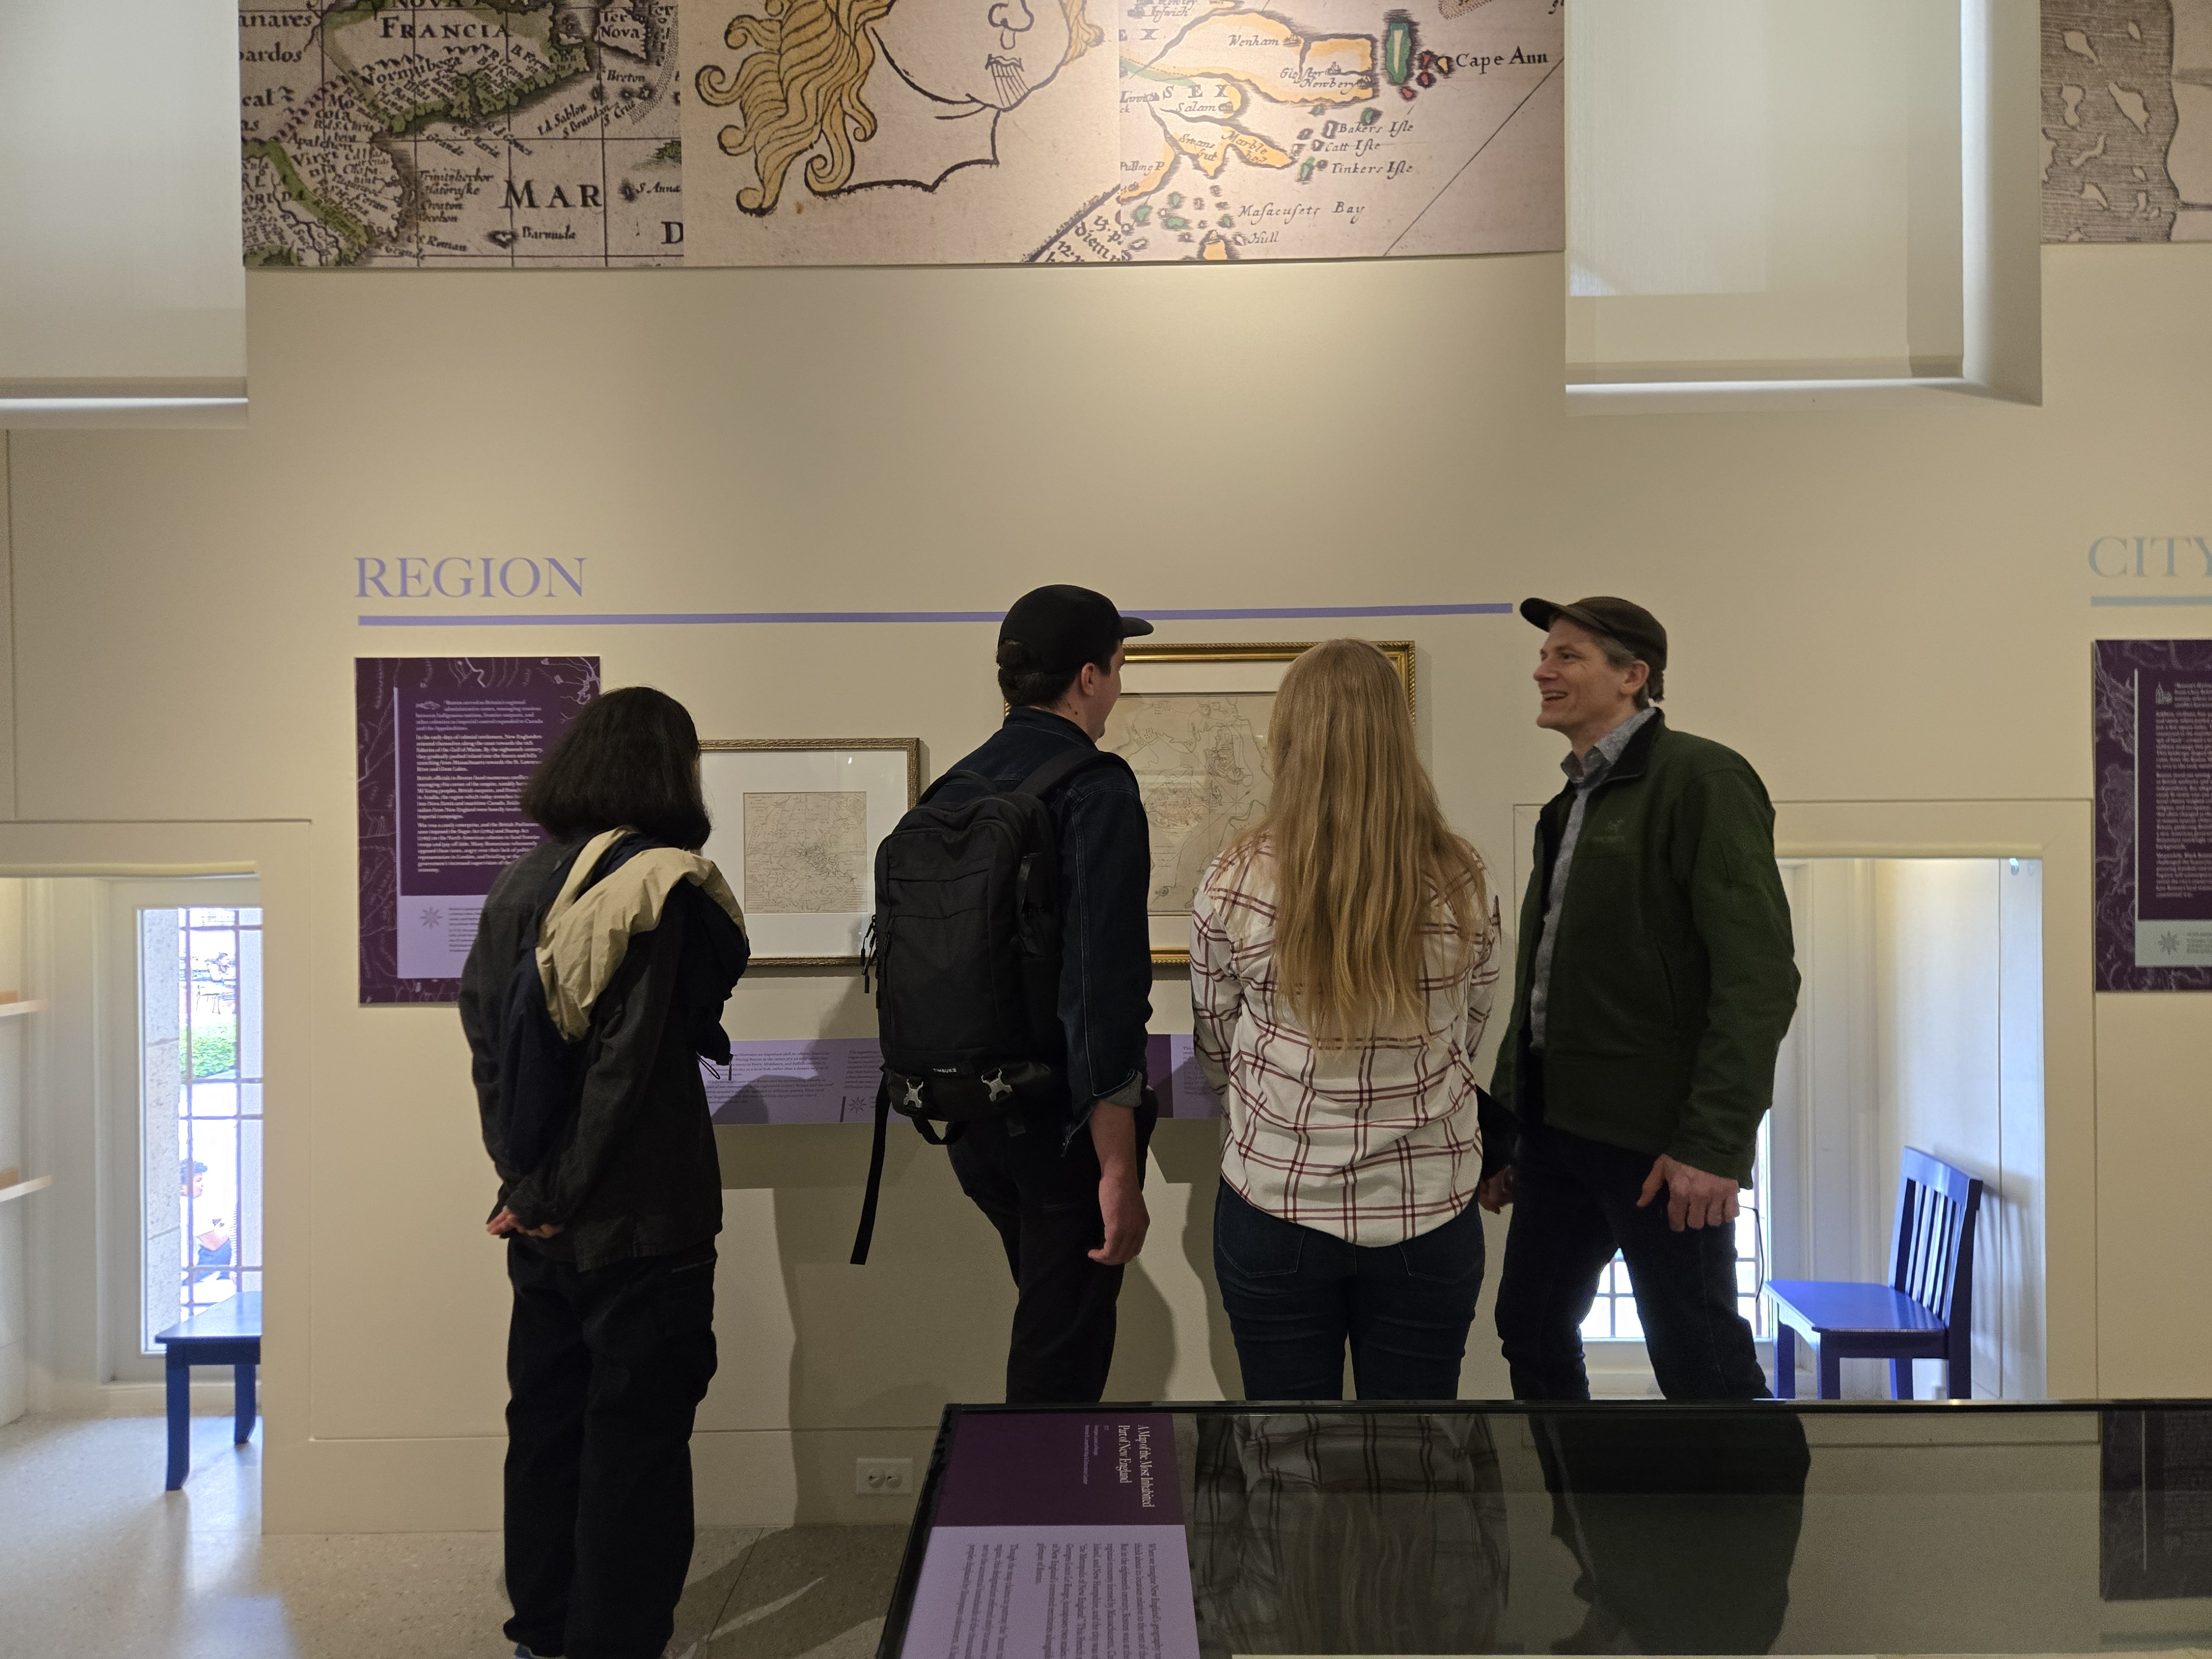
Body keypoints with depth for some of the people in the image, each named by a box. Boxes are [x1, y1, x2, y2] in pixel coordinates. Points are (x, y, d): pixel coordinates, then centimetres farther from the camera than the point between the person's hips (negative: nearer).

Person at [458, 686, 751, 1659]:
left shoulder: (518, 887, 3)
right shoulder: (667, 890, -17)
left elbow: (483, 1036, 4)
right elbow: (630, 1063, -20)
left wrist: (522, 1177, 7)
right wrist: (563, 1191, -10)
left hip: (539, 1221, 7)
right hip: (640, 1217, -7)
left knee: (545, 1420, 20)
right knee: (636, 1434, 7)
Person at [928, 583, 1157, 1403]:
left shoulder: (954, 788, 5)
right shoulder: (1097, 789, -17)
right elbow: (1103, 981, -25)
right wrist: (1119, 1169, -23)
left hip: (972, 1115, 8)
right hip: (1064, 1121, -8)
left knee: (1048, 1318, 26)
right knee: (1062, 1360, 8)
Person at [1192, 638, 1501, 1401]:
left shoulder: (1236, 882, -11)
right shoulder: (1461, 885, -7)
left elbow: (1216, 1053, 3)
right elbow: (1467, 1043, 9)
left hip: (1277, 1208, -1)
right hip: (1428, 1215, 1)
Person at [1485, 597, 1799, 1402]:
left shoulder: (1700, 778, -9)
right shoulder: (1570, 805, 17)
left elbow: (1759, 973, -16)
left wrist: (1714, 1142, -21)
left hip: (1656, 1139, -8)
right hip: (1558, 1123, 8)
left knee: (1700, 1366, 2)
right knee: (1531, 1332, 14)